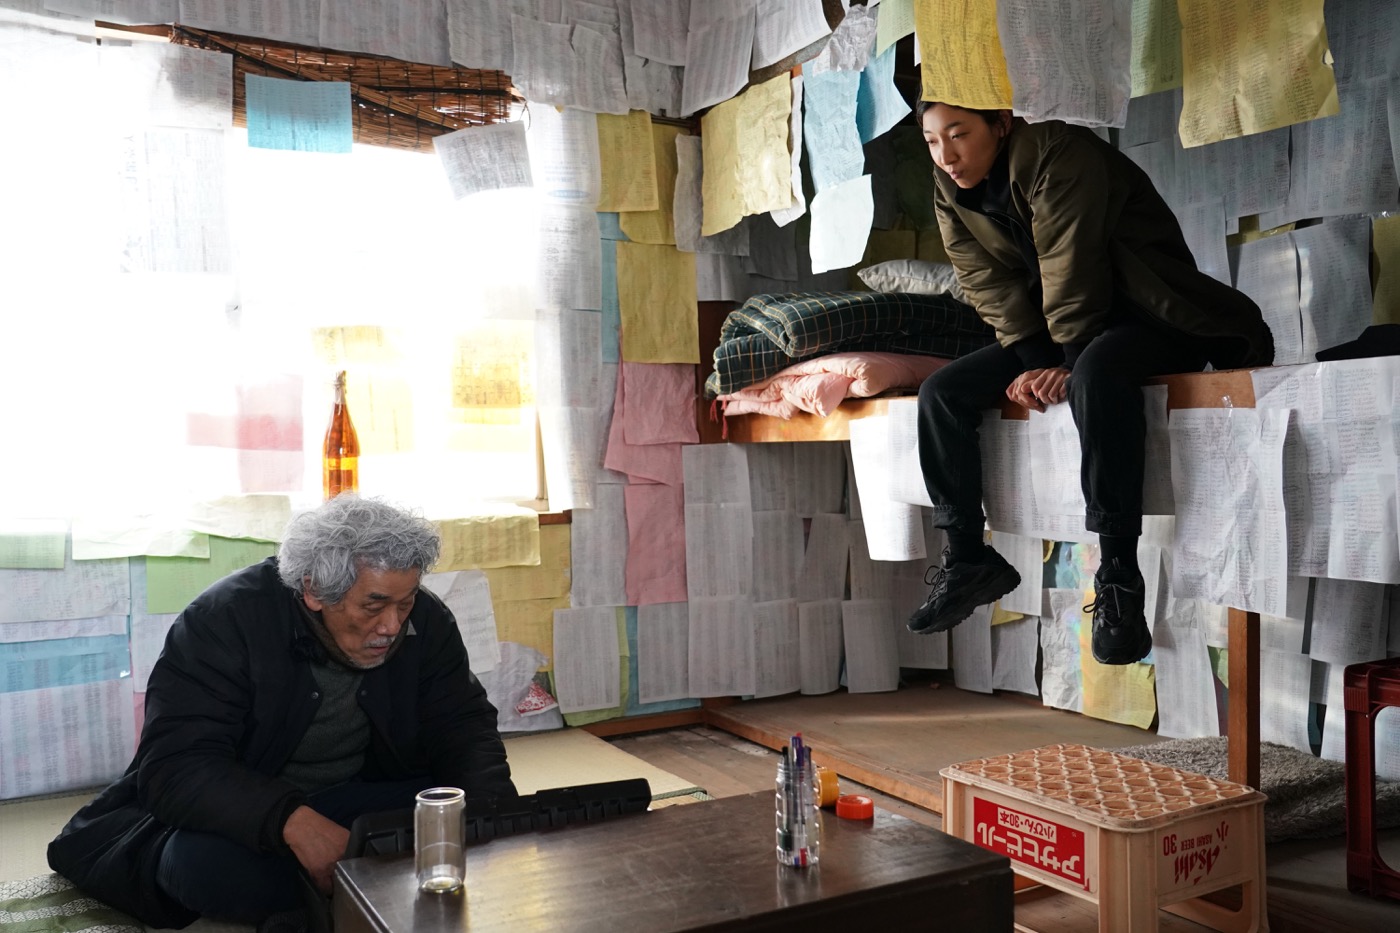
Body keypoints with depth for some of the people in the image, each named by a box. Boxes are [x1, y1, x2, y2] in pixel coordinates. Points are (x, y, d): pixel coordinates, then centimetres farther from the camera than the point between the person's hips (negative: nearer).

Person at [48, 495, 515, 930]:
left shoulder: (426, 621, -12)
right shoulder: (224, 620, -24)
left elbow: (464, 724, -6)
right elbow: (174, 767, -30)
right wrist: (291, 820, -46)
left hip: (361, 795, 3)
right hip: (239, 814, -3)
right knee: (202, 861, -36)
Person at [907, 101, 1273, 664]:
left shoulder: (1056, 155, -19)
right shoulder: (951, 196, 2)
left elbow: (1071, 272, -23)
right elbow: (993, 290, -2)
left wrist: (1069, 367, -22)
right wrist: (1036, 364, -13)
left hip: (1149, 312, -7)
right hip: (1049, 333, 7)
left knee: (1096, 373, -40)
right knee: (941, 392, -7)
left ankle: (1118, 574, -35)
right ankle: (967, 559, -4)